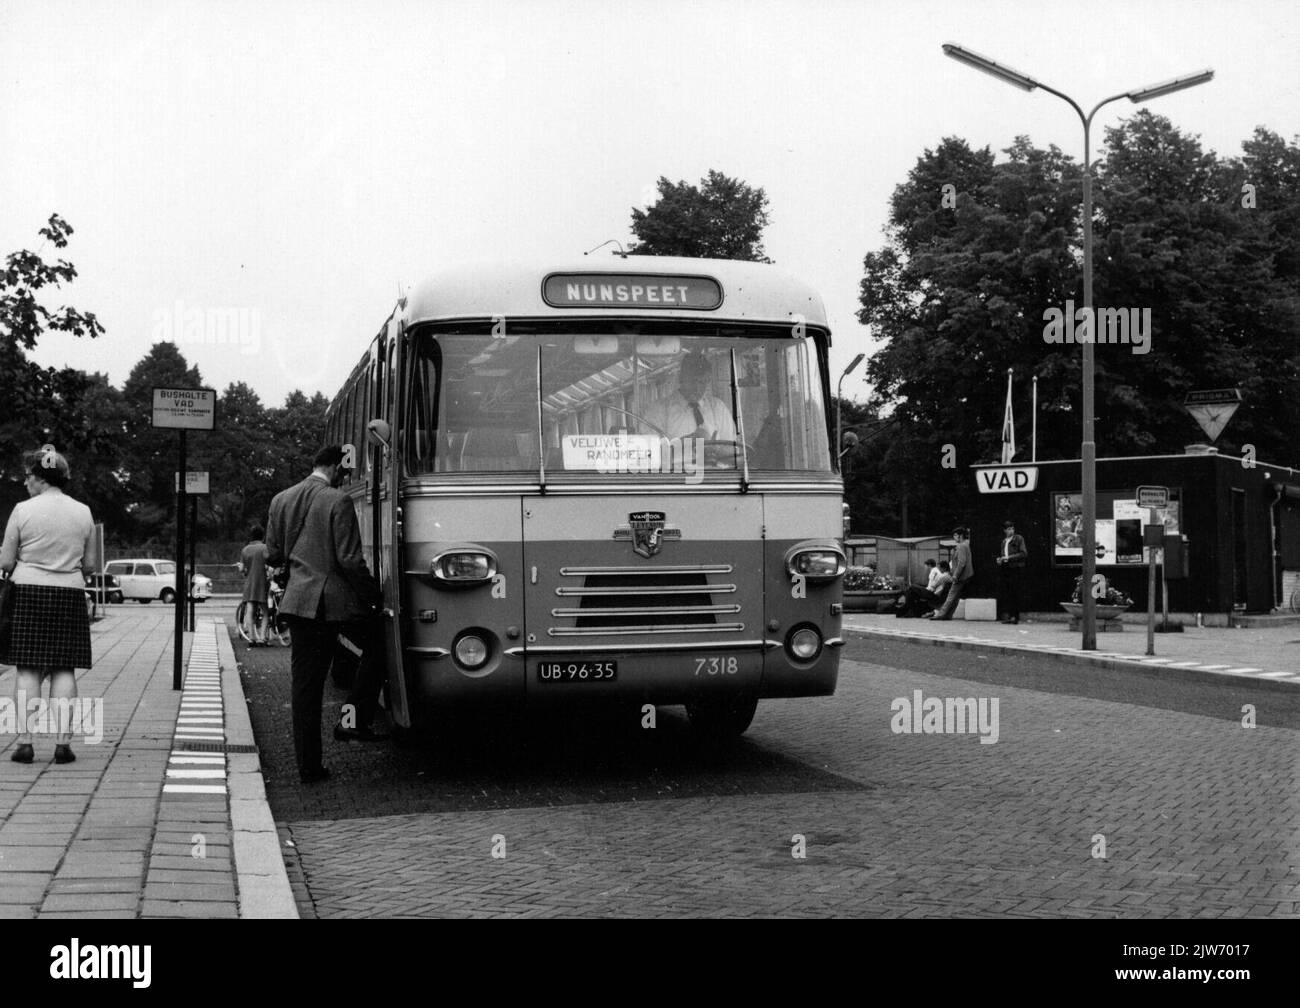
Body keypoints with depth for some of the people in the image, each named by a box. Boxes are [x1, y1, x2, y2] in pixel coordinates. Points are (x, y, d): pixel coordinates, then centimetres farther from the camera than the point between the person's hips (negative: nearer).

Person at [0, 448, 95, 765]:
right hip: (71, 594, 2)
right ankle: (63, 741, 1)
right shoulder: (83, 512, 4)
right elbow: (90, 566, 8)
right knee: (64, 669, 4)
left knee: (28, 669, 2)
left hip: (29, 593, -2)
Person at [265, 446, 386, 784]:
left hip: (299, 602, 5)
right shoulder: (338, 502, -11)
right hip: (340, 600, -5)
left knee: (305, 683, 8)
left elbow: (273, 556, 13)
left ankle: (308, 765, 9)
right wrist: (374, 596, -3)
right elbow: (350, 561, -14)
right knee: (377, 648, 19)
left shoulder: (280, 501, 8)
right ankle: (353, 719, 8)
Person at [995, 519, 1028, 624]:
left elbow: (1024, 554, -7)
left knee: (1014, 593, -4)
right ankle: (1006, 615, -2)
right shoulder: (1004, 541, 19)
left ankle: (1014, 616, 1)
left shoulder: (1019, 539, 1)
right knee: (1003, 593, -4)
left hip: (1015, 569, -5)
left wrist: (1009, 557, -12)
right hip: (1004, 568, 5)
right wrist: (999, 559, 10)